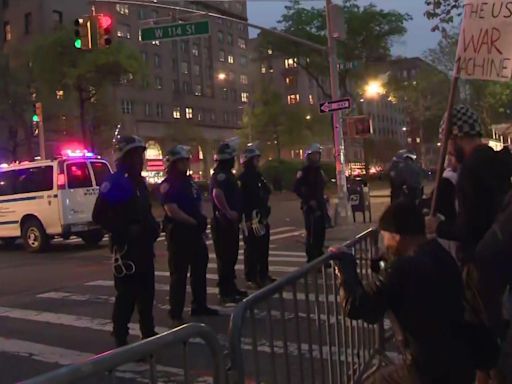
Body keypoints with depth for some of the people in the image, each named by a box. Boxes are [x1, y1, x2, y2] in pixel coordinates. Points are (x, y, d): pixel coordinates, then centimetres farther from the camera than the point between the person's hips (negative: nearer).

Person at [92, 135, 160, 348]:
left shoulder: (139, 182, 14)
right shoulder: (115, 182, -14)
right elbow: (99, 216, -20)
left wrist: (153, 226, 7)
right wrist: (124, 231, -19)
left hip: (144, 246, 9)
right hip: (126, 248, -9)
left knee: (146, 292, 15)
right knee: (127, 294, -5)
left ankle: (149, 335, 26)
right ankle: (120, 340, 4)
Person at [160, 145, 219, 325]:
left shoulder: (189, 181, 14)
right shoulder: (168, 184, -13)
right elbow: (172, 211, -22)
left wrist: (202, 221, 6)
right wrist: (195, 222, -16)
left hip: (194, 231, 9)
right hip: (178, 232, -9)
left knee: (199, 269, 17)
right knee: (179, 274, -3)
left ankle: (199, 306, 30)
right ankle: (176, 313, 5)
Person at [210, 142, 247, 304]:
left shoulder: (226, 174, 16)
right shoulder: (221, 174, -16)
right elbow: (217, 193, -35)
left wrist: (236, 212, 21)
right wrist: (228, 212, -29)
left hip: (230, 221, 10)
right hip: (224, 221, -10)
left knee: (231, 256, 16)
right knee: (225, 257, -5)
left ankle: (231, 287, 25)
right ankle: (225, 292, 0)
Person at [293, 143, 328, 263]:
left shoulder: (319, 170, 14)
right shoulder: (304, 171, -9)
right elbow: (296, 189, -15)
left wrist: (323, 200, 13)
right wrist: (308, 200, -17)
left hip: (320, 204, 7)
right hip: (310, 206, -7)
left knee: (321, 232, 10)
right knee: (312, 233, -10)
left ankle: (319, 257, 21)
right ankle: (312, 260, -5)